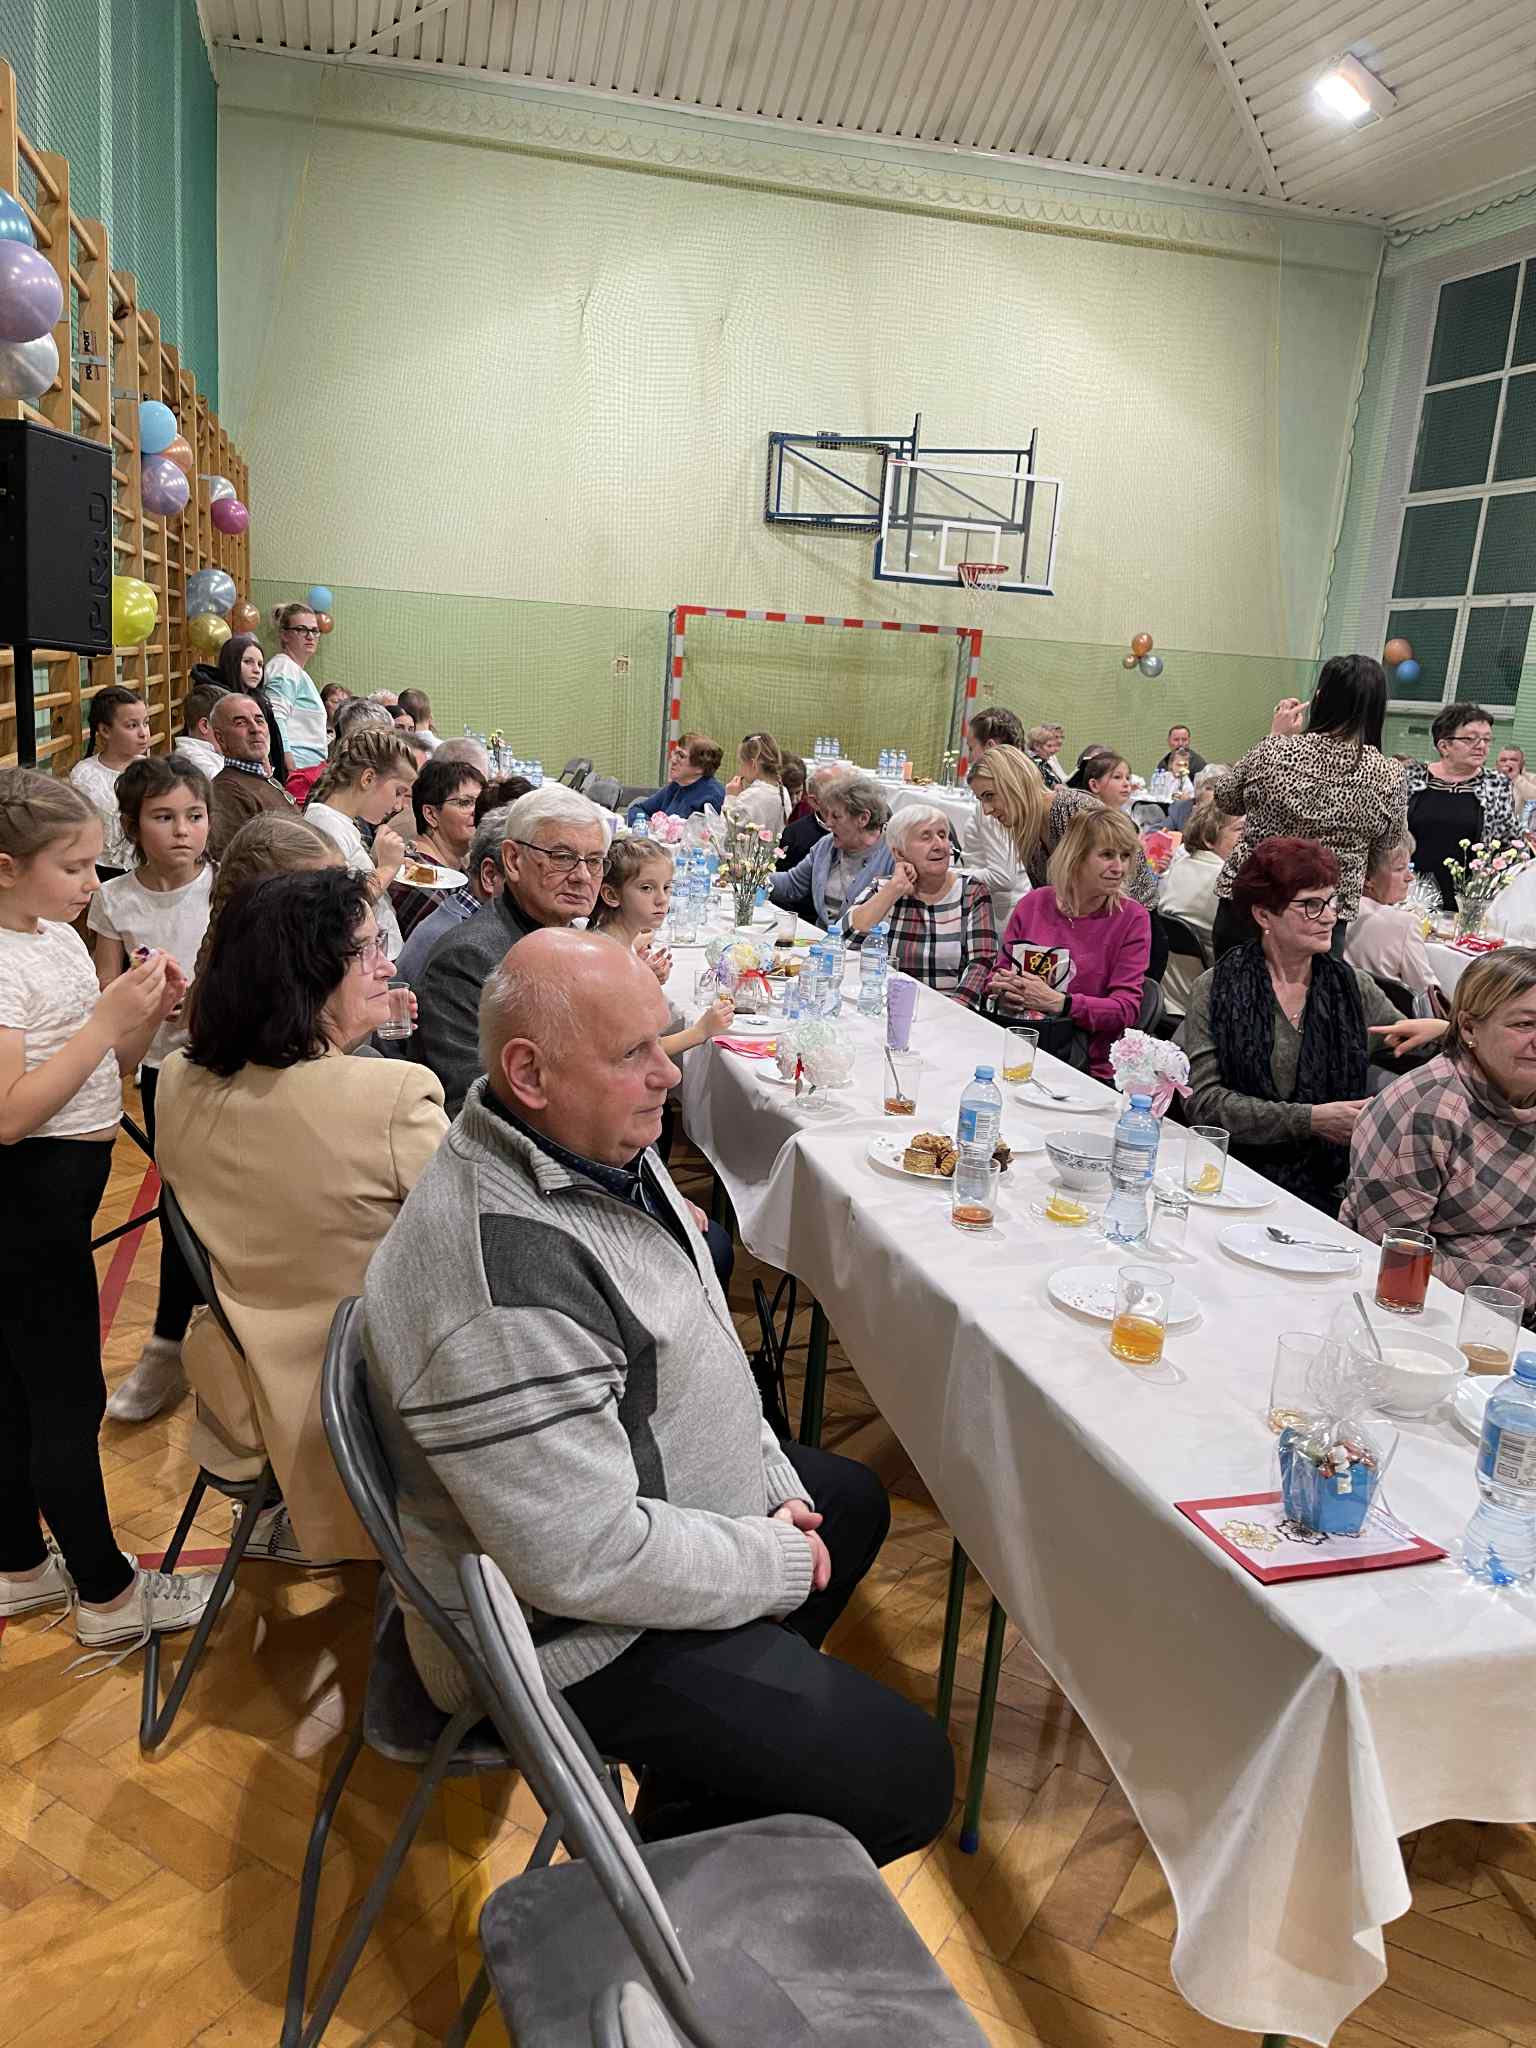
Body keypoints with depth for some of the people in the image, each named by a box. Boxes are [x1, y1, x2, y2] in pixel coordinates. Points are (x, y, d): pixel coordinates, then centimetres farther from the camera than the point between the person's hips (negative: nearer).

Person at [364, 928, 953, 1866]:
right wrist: (778, 1565, -18)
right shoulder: (505, 1276, -36)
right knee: (905, 1777, -9)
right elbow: (585, 1560, -32)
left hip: (647, 1501, 10)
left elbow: (688, 1340, 10)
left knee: (854, 1500, 29)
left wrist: (773, 1479, 3)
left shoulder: (596, 1142, -4)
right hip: (575, 1625, -10)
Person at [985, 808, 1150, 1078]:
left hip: (1089, 1071, -3)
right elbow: (1000, 972, 17)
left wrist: (1059, 1002, -22)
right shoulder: (1033, 904, 7)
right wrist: (1001, 989, -7)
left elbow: (1127, 1008, -9)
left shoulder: (1132, 918, -1)